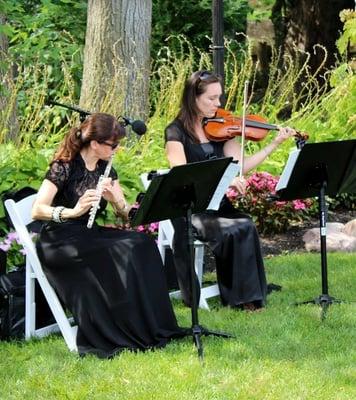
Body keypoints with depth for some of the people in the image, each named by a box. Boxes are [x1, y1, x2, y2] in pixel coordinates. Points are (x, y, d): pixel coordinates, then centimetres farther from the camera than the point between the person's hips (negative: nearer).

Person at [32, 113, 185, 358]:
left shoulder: (105, 170, 8)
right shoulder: (64, 167, -12)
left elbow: (126, 213, 7)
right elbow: (37, 210, -20)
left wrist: (116, 199, -16)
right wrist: (73, 211, -36)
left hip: (90, 236, 7)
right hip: (59, 241, -7)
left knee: (142, 244, -18)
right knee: (118, 253, -31)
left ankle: (149, 331, -18)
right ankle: (116, 338, -24)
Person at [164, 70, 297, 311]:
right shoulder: (176, 132, -5)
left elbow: (239, 166, 1)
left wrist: (275, 144, -6)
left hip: (217, 205, 5)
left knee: (246, 227, -26)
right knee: (234, 230, -29)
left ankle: (248, 296, -19)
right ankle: (239, 296, -17)